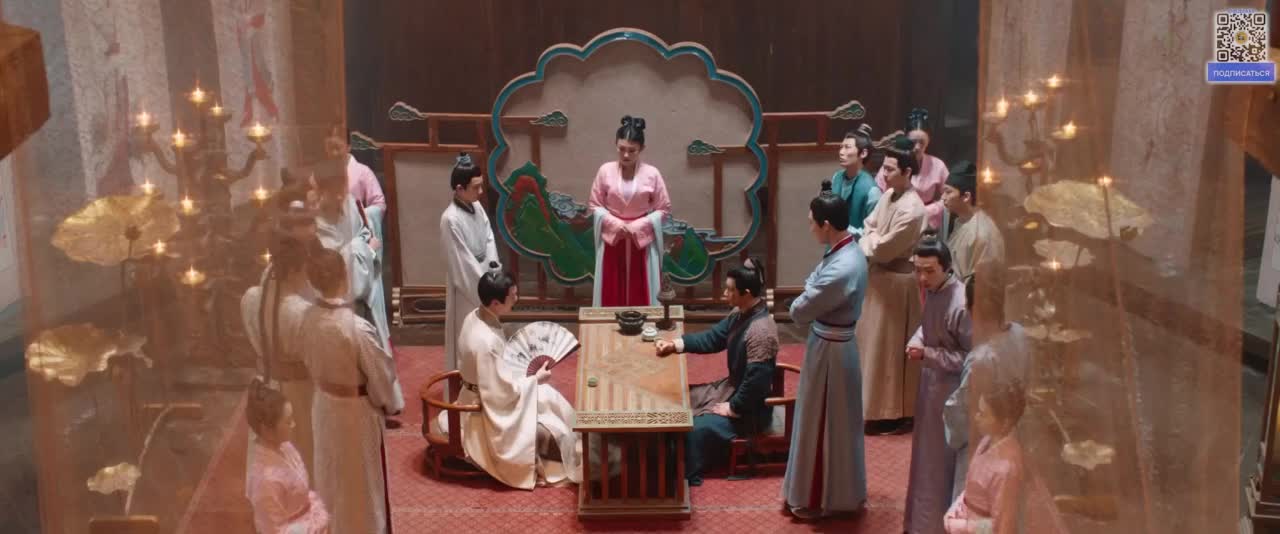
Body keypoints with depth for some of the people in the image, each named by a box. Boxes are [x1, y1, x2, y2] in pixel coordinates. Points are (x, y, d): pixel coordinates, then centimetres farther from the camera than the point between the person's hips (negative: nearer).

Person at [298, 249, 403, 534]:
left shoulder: (310, 317, -13)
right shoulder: (358, 328, -34)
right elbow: (380, 374, -21)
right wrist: (392, 404, -2)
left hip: (324, 404, 7)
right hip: (356, 411, -7)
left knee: (331, 473, 26)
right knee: (361, 479, 15)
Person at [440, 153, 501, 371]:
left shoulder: (476, 206, -1)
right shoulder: (451, 220, -25)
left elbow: (489, 237, 6)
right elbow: (463, 261, -22)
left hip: (483, 276, 8)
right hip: (467, 284, -8)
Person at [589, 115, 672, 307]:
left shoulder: (652, 174, -7)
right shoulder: (605, 171, -4)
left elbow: (663, 208, -2)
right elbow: (594, 205, 2)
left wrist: (638, 226, -14)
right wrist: (615, 223, -13)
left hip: (642, 241, -1)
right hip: (612, 240, 1)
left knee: (642, 295, 3)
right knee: (611, 295, 5)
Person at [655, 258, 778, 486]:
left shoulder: (760, 332, -31)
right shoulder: (740, 313, -1)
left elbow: (755, 384, -30)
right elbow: (712, 338, 9)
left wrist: (731, 409, -20)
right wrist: (675, 344, -1)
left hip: (749, 408, -10)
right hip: (733, 388, 10)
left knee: (698, 428, -21)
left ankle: (687, 478, 0)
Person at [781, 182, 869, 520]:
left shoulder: (841, 269, -31)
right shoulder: (848, 251, 0)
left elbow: (800, 312, -21)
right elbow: (816, 287, 9)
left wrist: (801, 302, -2)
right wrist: (809, 299, -10)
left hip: (829, 352, -9)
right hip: (834, 346, 9)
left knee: (822, 426, 7)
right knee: (833, 424, 22)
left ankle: (819, 499, 25)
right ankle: (838, 492, 38)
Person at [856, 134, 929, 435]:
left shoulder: (911, 210, -24)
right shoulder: (888, 196, 4)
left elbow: (883, 249, -23)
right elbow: (868, 227, 10)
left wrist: (867, 242, -4)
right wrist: (871, 242, -10)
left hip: (896, 283, -9)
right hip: (879, 278, 9)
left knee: (890, 349, 0)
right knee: (873, 344, 18)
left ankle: (894, 413, 12)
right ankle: (875, 405, 32)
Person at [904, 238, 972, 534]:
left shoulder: (961, 305, -28)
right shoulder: (932, 290, -2)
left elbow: (972, 357, -24)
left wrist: (926, 354, -25)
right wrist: (916, 342, -4)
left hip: (949, 389, -9)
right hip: (931, 380, 9)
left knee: (940, 460, 5)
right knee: (926, 455, 23)